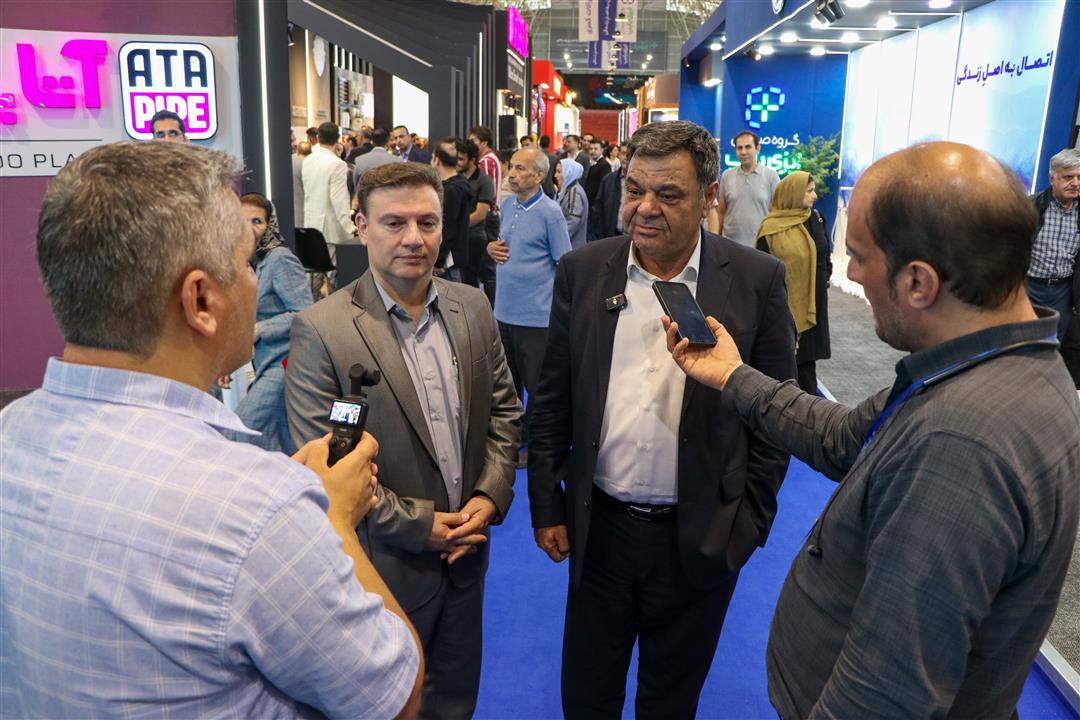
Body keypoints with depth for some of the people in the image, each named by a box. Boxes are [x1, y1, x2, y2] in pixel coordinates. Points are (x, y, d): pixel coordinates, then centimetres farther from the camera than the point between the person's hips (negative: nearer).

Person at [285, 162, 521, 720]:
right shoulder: (321, 330, -18)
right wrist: (420, 524, -16)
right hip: (385, 565, -4)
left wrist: (490, 495, -7)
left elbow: (504, 409, 6)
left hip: (466, 549, 5)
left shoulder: (473, 308, -1)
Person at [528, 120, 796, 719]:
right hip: (598, 527, 2)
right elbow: (552, 403, 1)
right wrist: (547, 507, 2)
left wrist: (750, 521, -3)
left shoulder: (757, 280, -9)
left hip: (702, 537, -1)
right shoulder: (581, 271, -3)